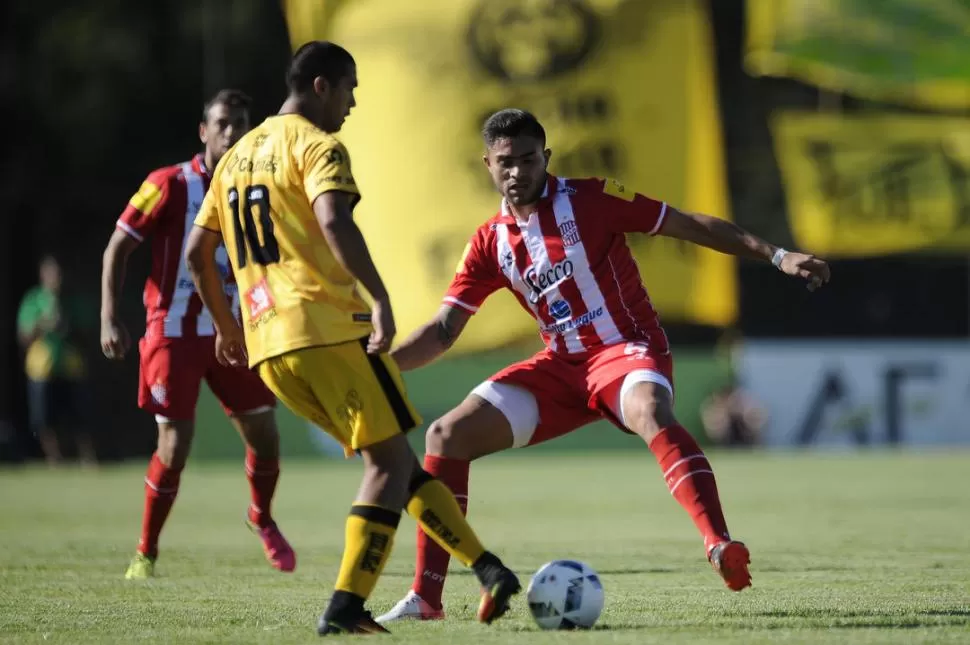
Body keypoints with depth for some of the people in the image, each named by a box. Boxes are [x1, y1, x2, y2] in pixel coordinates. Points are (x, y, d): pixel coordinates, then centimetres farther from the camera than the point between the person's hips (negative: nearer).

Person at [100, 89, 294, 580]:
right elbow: (117, 249, -5)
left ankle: (262, 520, 34)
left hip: (233, 333, 4)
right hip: (174, 333, -4)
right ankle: (145, 554, 8)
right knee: (175, 448, -8)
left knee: (264, 436, 5)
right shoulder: (170, 185, -9)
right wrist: (110, 319, -12)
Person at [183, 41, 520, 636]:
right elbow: (334, 223, -23)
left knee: (392, 456, 13)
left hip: (267, 346, 8)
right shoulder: (317, 146, -4)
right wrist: (381, 297, -28)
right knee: (391, 461, -3)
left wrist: (227, 326, 35)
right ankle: (345, 607, -12)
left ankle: (489, 570, 11)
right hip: (328, 328, -8)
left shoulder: (238, 156, 21)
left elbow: (197, 252, 25)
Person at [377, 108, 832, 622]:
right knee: (447, 436, -5)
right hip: (562, 366, 6)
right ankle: (426, 597, -1)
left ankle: (720, 547, -54)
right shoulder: (490, 243, 6)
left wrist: (776, 256, -11)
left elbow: (692, 226, -5)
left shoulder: (588, 200, -7)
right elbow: (443, 331, 8)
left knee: (651, 415, -40)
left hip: (627, 349, -5)